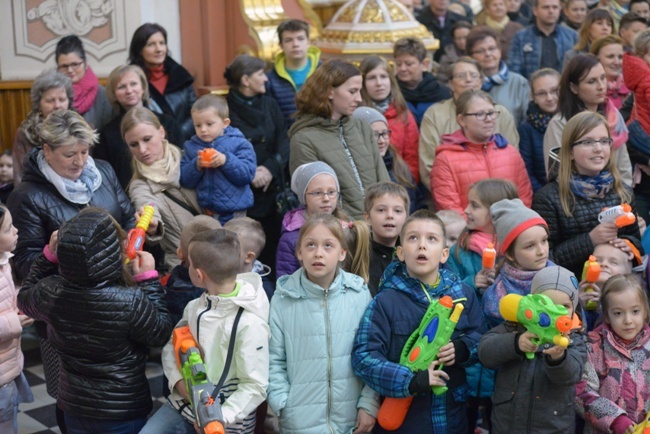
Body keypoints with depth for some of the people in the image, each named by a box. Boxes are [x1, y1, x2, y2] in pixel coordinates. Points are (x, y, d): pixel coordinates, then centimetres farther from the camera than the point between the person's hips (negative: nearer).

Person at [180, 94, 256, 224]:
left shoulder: (238, 143, -3)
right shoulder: (191, 147, 4)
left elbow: (248, 174, -13)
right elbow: (185, 181, -1)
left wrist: (226, 160, -25)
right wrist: (196, 166, -19)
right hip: (204, 212, 2)